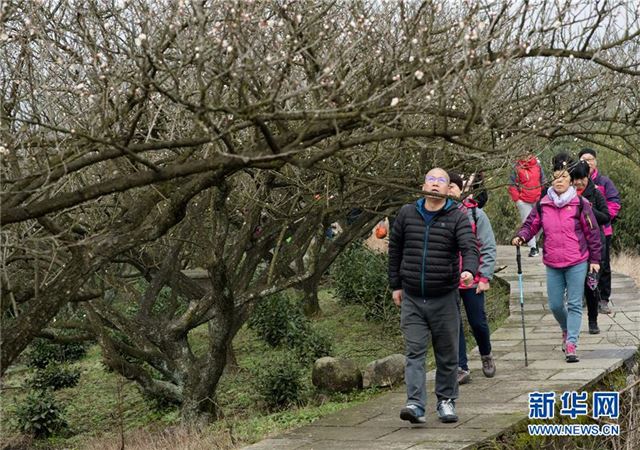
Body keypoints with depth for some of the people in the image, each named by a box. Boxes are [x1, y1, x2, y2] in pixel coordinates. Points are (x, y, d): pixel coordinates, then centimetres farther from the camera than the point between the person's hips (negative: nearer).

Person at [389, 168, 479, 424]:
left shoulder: (457, 218, -2)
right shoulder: (406, 214, 6)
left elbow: (469, 247, -16)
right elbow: (395, 250, 14)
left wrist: (469, 270, -37)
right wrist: (396, 285, 12)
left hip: (445, 298, -1)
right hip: (412, 299, 1)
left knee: (447, 355, 9)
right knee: (414, 352, -6)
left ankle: (446, 401, 23)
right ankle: (415, 404, -11)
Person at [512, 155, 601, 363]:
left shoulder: (580, 204, -4)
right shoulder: (542, 205, 3)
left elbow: (592, 232, 1)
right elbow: (531, 224, 5)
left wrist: (595, 259, 1)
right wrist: (521, 236, -17)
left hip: (577, 263, -3)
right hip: (553, 264, 3)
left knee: (574, 304, -4)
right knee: (555, 305, 9)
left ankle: (571, 344, -3)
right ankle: (567, 329, 38)